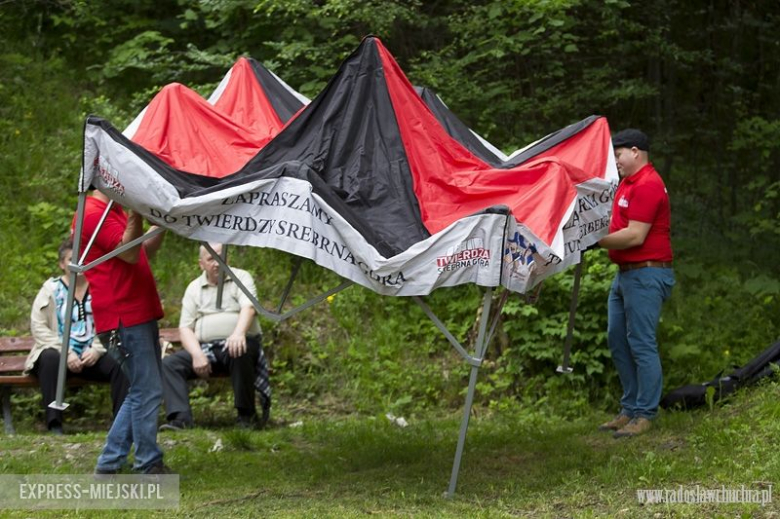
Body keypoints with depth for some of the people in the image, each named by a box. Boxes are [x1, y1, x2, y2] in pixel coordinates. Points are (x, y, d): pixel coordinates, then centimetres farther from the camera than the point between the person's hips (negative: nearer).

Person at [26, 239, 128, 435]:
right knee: (50, 358, -36)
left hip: (92, 357, 2)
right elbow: (38, 327, -4)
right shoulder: (51, 290, 7)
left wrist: (96, 350, -15)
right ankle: (54, 424, -37)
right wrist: (66, 353, -16)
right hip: (59, 353, -1)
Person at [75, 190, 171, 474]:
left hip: (140, 315, 11)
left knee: (143, 391, 14)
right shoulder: (93, 213, -12)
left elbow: (145, 250, 25)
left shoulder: (116, 212, 20)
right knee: (147, 391, -7)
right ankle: (149, 465, 2)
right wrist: (136, 213, -24)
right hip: (124, 319, -11)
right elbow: (130, 253, -19)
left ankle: (109, 462, 18)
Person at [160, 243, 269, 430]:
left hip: (236, 343, -3)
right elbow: (185, 328, 8)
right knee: (169, 363, -18)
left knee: (239, 353, -37)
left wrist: (239, 333, -35)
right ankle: (180, 418, -28)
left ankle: (246, 414, -23)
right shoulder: (194, 288, 15)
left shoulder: (241, 278, 7)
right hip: (205, 347, 4)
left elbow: (248, 307, -13)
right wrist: (197, 355, -13)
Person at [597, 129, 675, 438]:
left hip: (646, 275, -11)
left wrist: (595, 241, -16)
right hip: (625, 273, 11)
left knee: (641, 344, -7)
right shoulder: (627, 182, 17)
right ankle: (629, 409, 20)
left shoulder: (648, 186, -16)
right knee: (617, 339, 13)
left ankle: (644, 415, 0)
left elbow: (635, 236, -21)